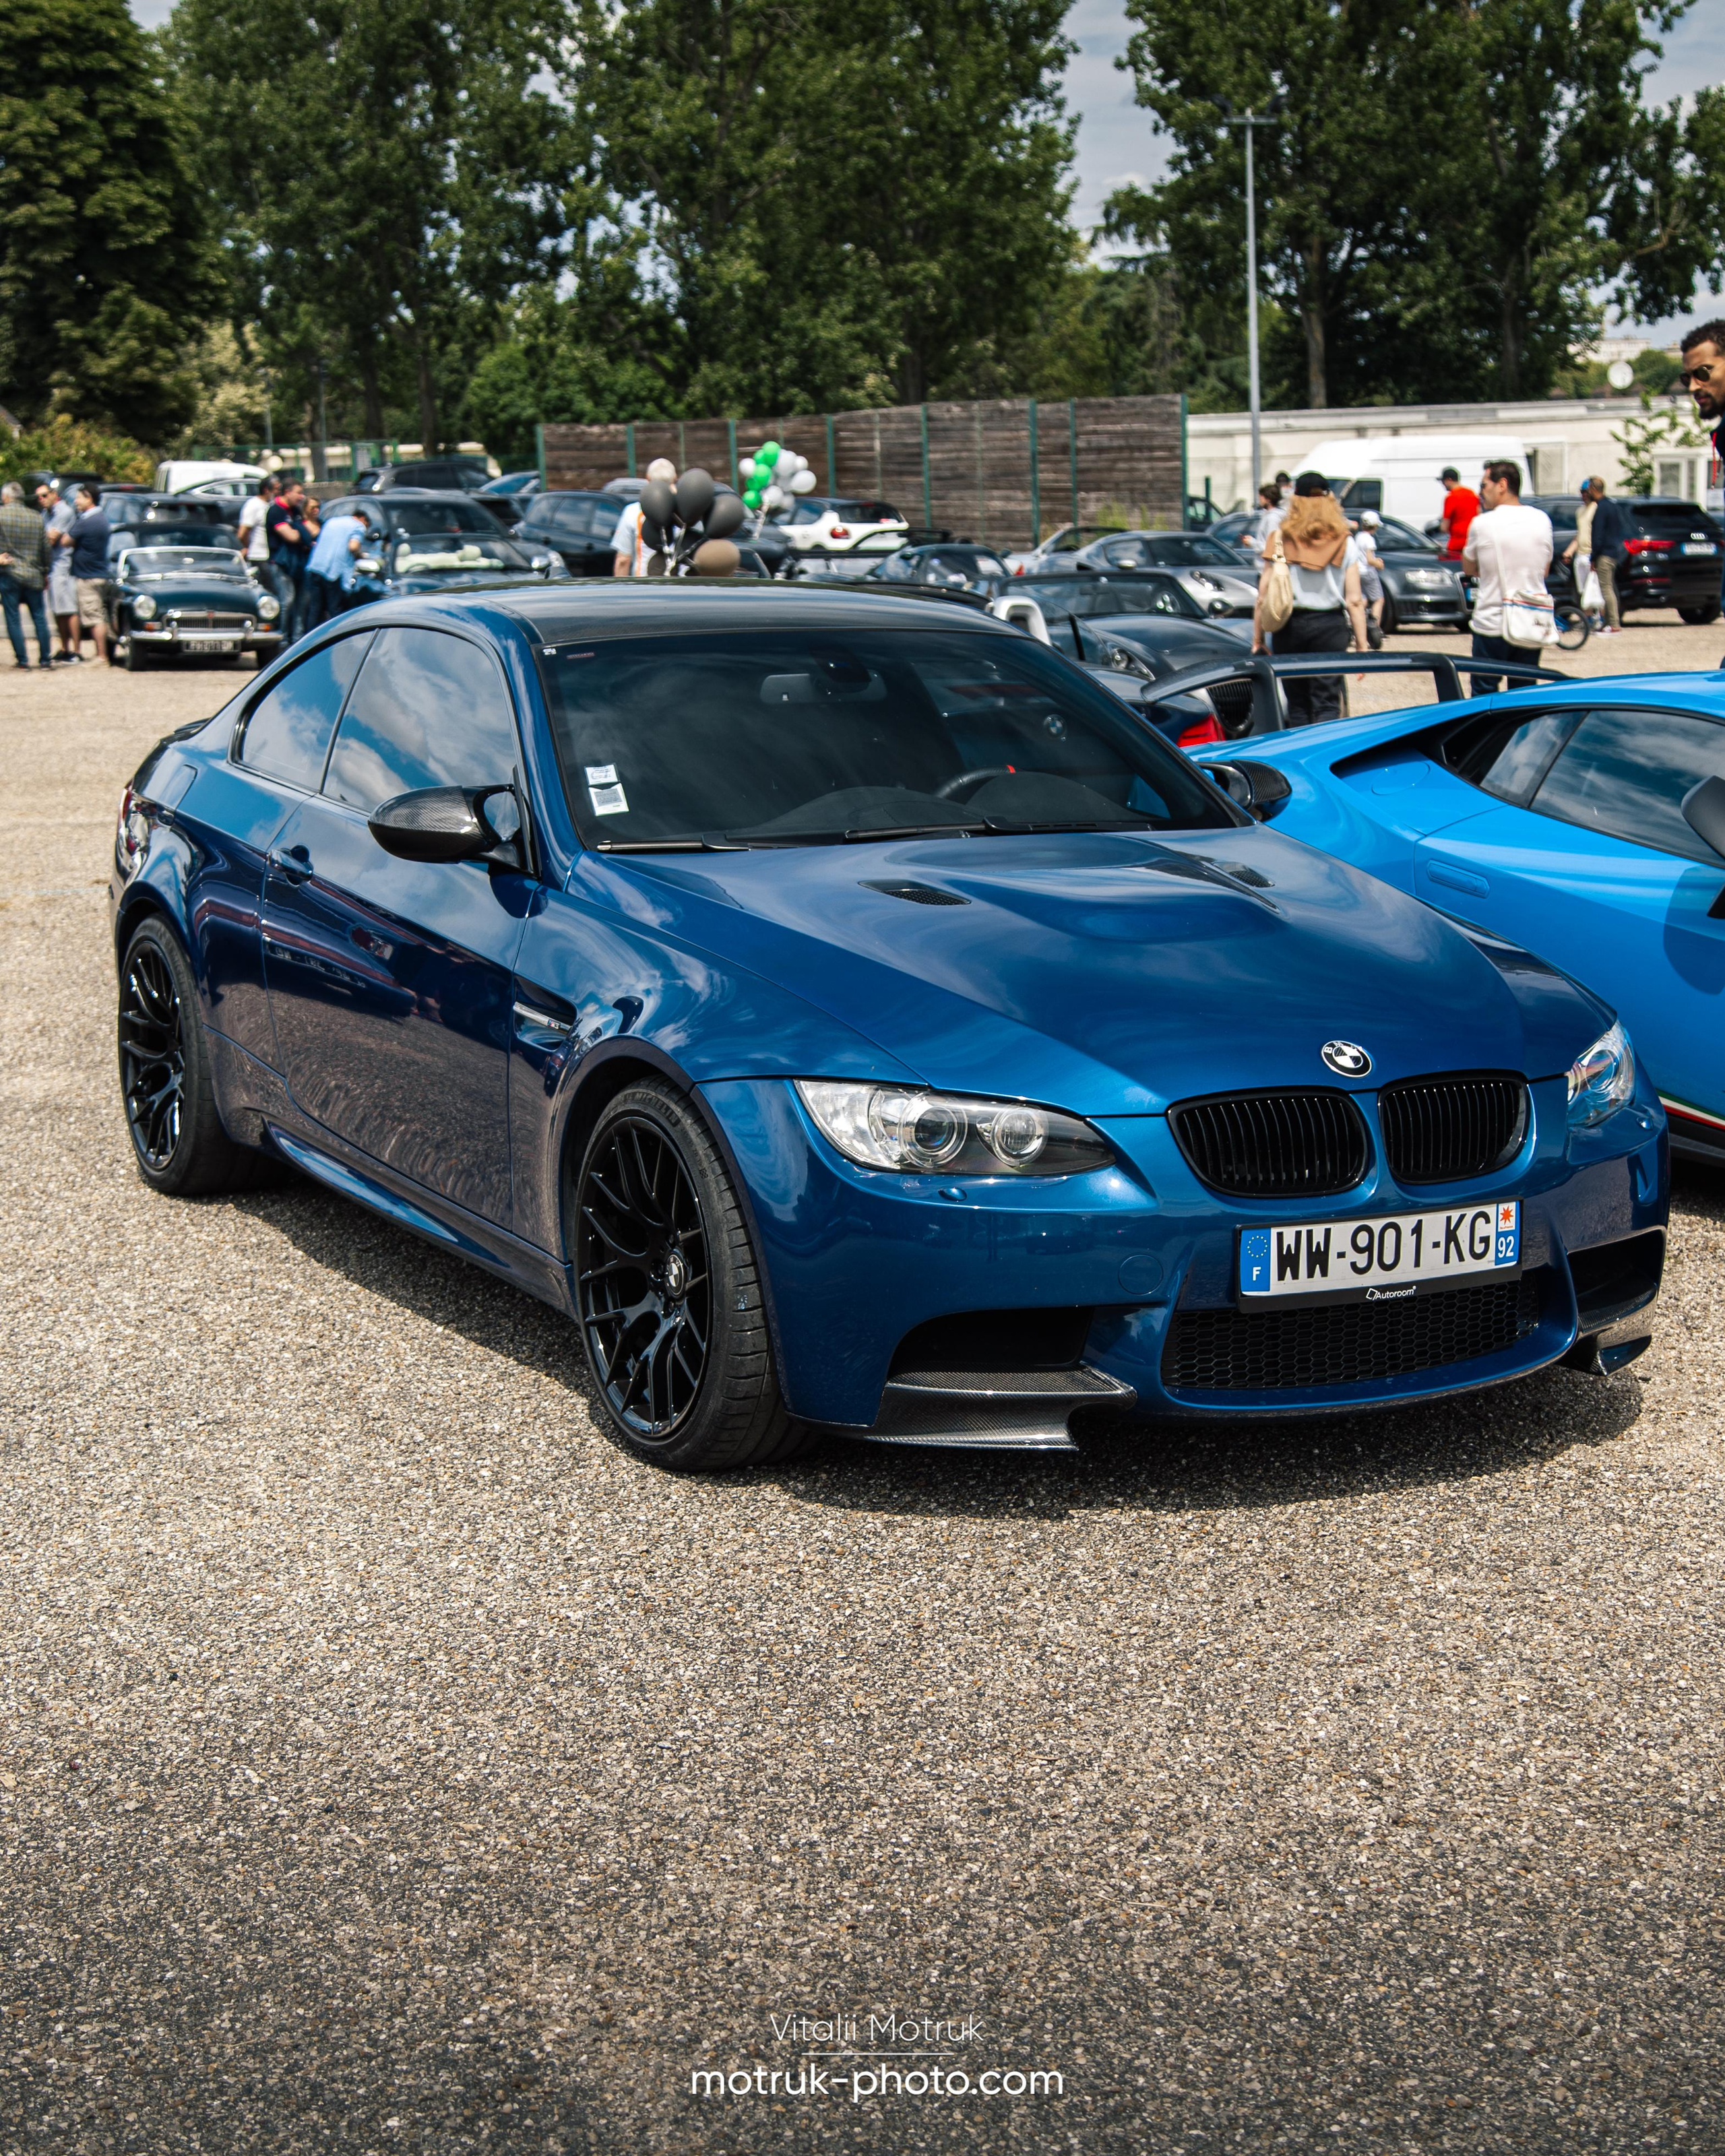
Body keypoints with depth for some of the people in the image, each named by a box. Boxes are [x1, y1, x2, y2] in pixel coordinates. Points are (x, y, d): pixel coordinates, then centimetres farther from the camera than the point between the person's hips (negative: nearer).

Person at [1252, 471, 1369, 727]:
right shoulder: (1344, 543, 2)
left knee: (1297, 704, 12)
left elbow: (1264, 597, -1)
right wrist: (1362, 646, 3)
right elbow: (1354, 601, -1)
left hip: (1290, 627, 1)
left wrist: (1258, 638, 5)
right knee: (1327, 705, -1)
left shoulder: (1280, 539, 1)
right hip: (1330, 626, 0)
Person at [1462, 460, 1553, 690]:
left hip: (1491, 625, -4)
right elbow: (1544, 570, 13)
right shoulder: (1541, 520, 2)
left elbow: (1469, 567, 5)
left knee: (1484, 694, 6)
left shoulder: (1482, 523, -11)